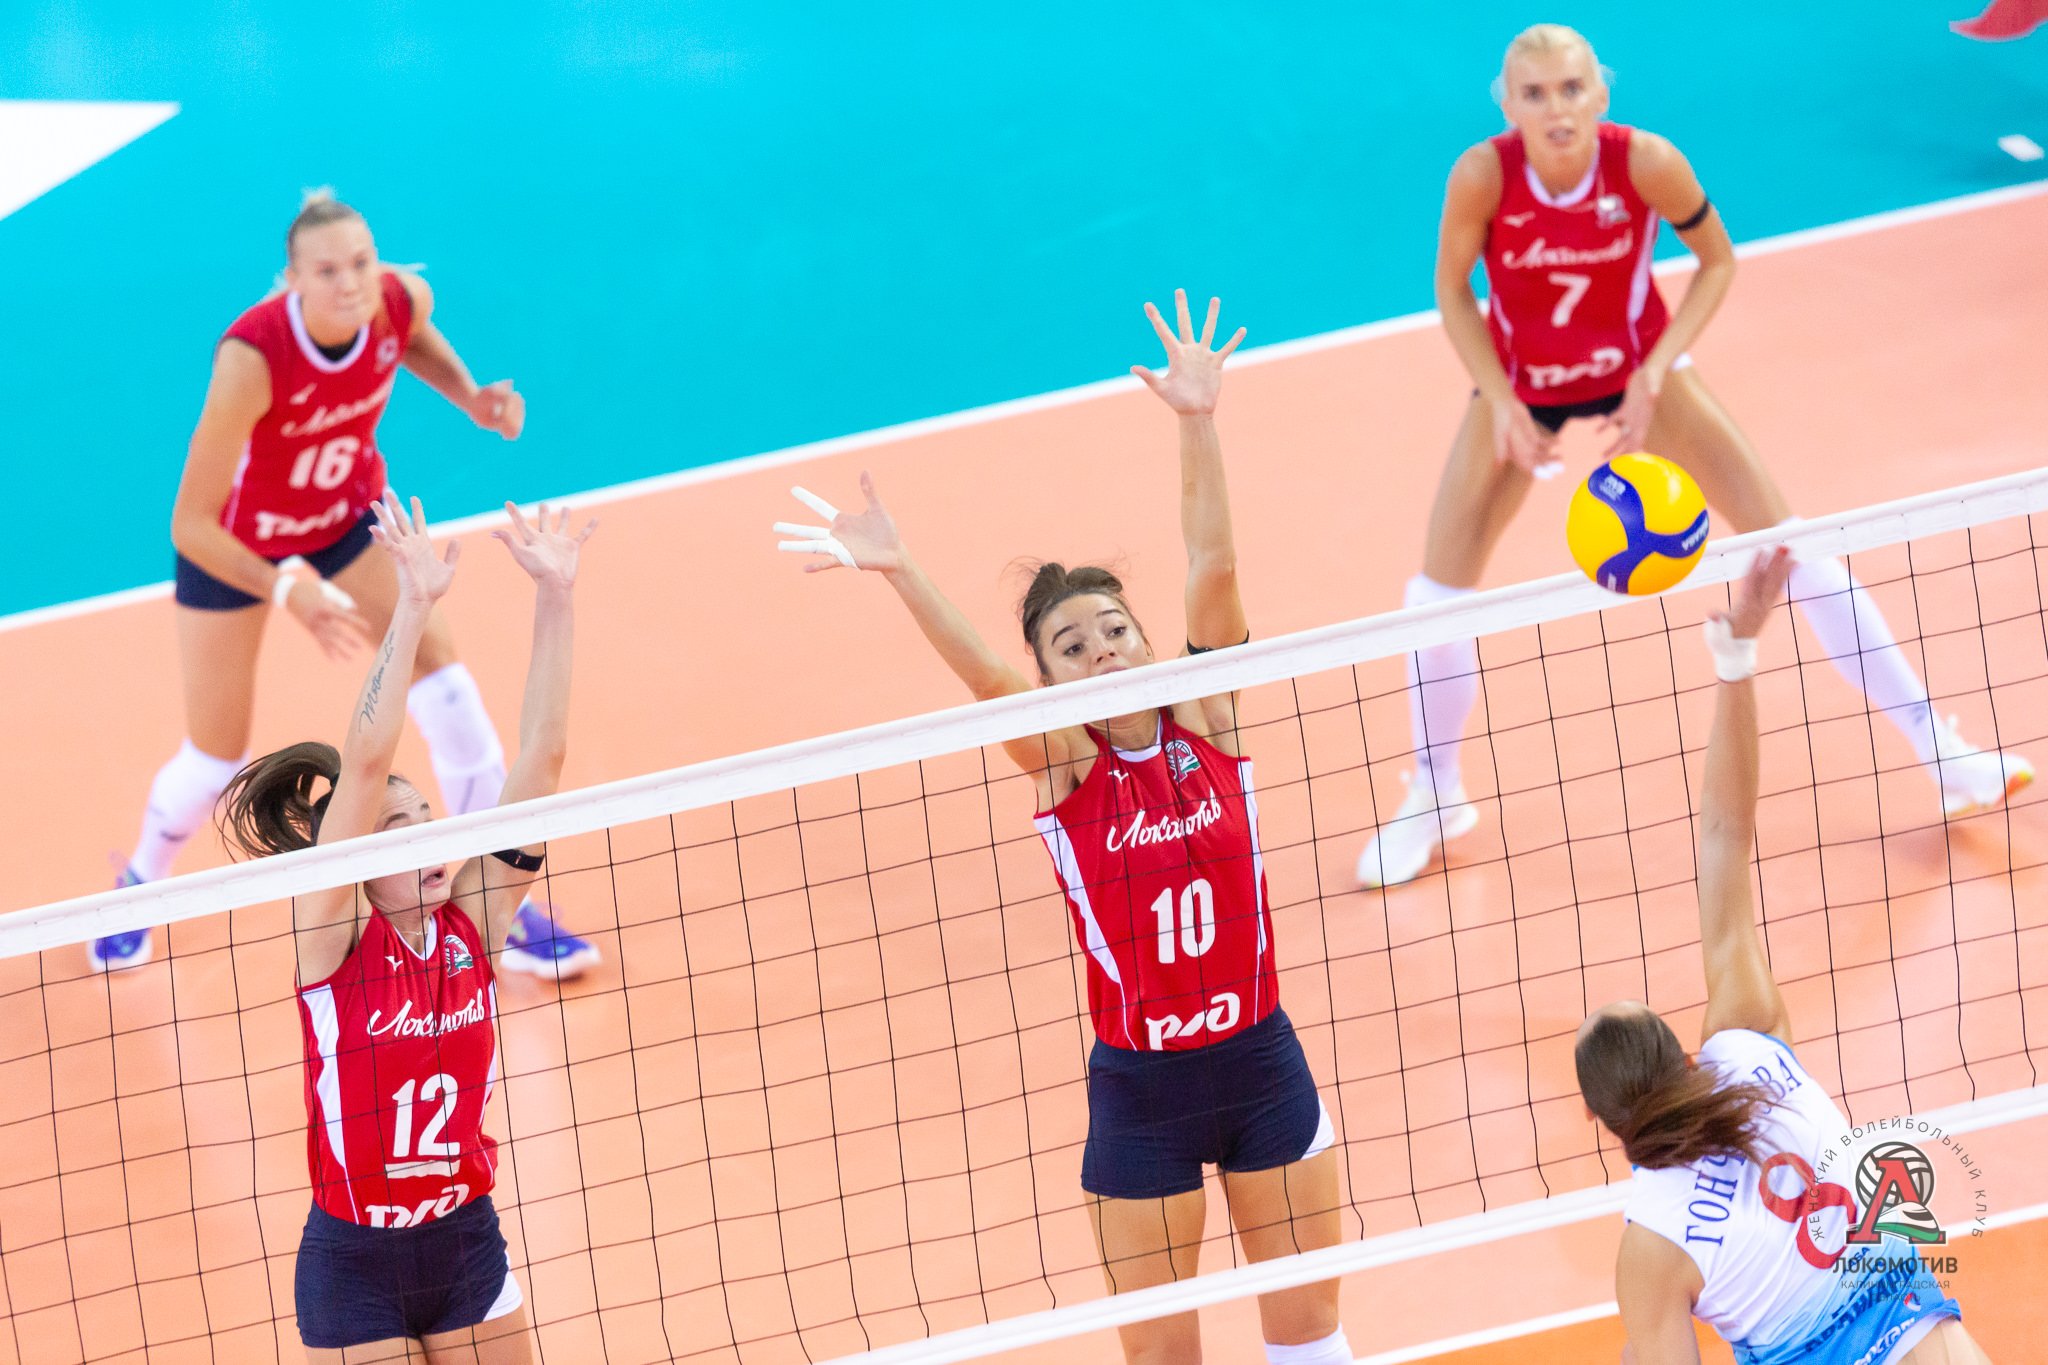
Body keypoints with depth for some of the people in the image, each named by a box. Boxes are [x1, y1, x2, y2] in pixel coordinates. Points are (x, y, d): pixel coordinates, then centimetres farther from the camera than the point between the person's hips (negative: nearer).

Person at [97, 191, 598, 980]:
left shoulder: (404, 299, -25)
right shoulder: (252, 357, -41)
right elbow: (190, 524, -37)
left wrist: (468, 396, -12)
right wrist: (289, 590, -50)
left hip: (349, 515, 4)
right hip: (235, 543, -4)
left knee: (444, 684, -11)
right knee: (215, 758, 6)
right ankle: (140, 883, 40)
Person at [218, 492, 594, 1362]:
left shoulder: (471, 923, -2)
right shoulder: (334, 935, -13)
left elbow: (542, 752, -8)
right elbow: (363, 761, -25)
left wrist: (555, 599, -15)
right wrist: (411, 611, -32)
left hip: (467, 1244, 4)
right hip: (353, 1261, -4)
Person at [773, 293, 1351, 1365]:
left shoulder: (1202, 719, -4)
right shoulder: (1065, 767, -9)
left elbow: (1213, 570, -16)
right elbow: (981, 673, -26)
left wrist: (1197, 425, -28)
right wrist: (897, 570, -42)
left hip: (1260, 1060, 2)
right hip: (1139, 1085, -2)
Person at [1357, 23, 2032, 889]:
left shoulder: (1647, 163, -28)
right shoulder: (1482, 176, -28)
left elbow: (1717, 261, -10)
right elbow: (1452, 291, -11)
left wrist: (1655, 372, -21)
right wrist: (1501, 403, -21)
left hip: (1635, 368, 0)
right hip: (1520, 382, 0)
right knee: (1437, 596, -5)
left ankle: (1940, 749, 5)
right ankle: (1434, 798, 21)